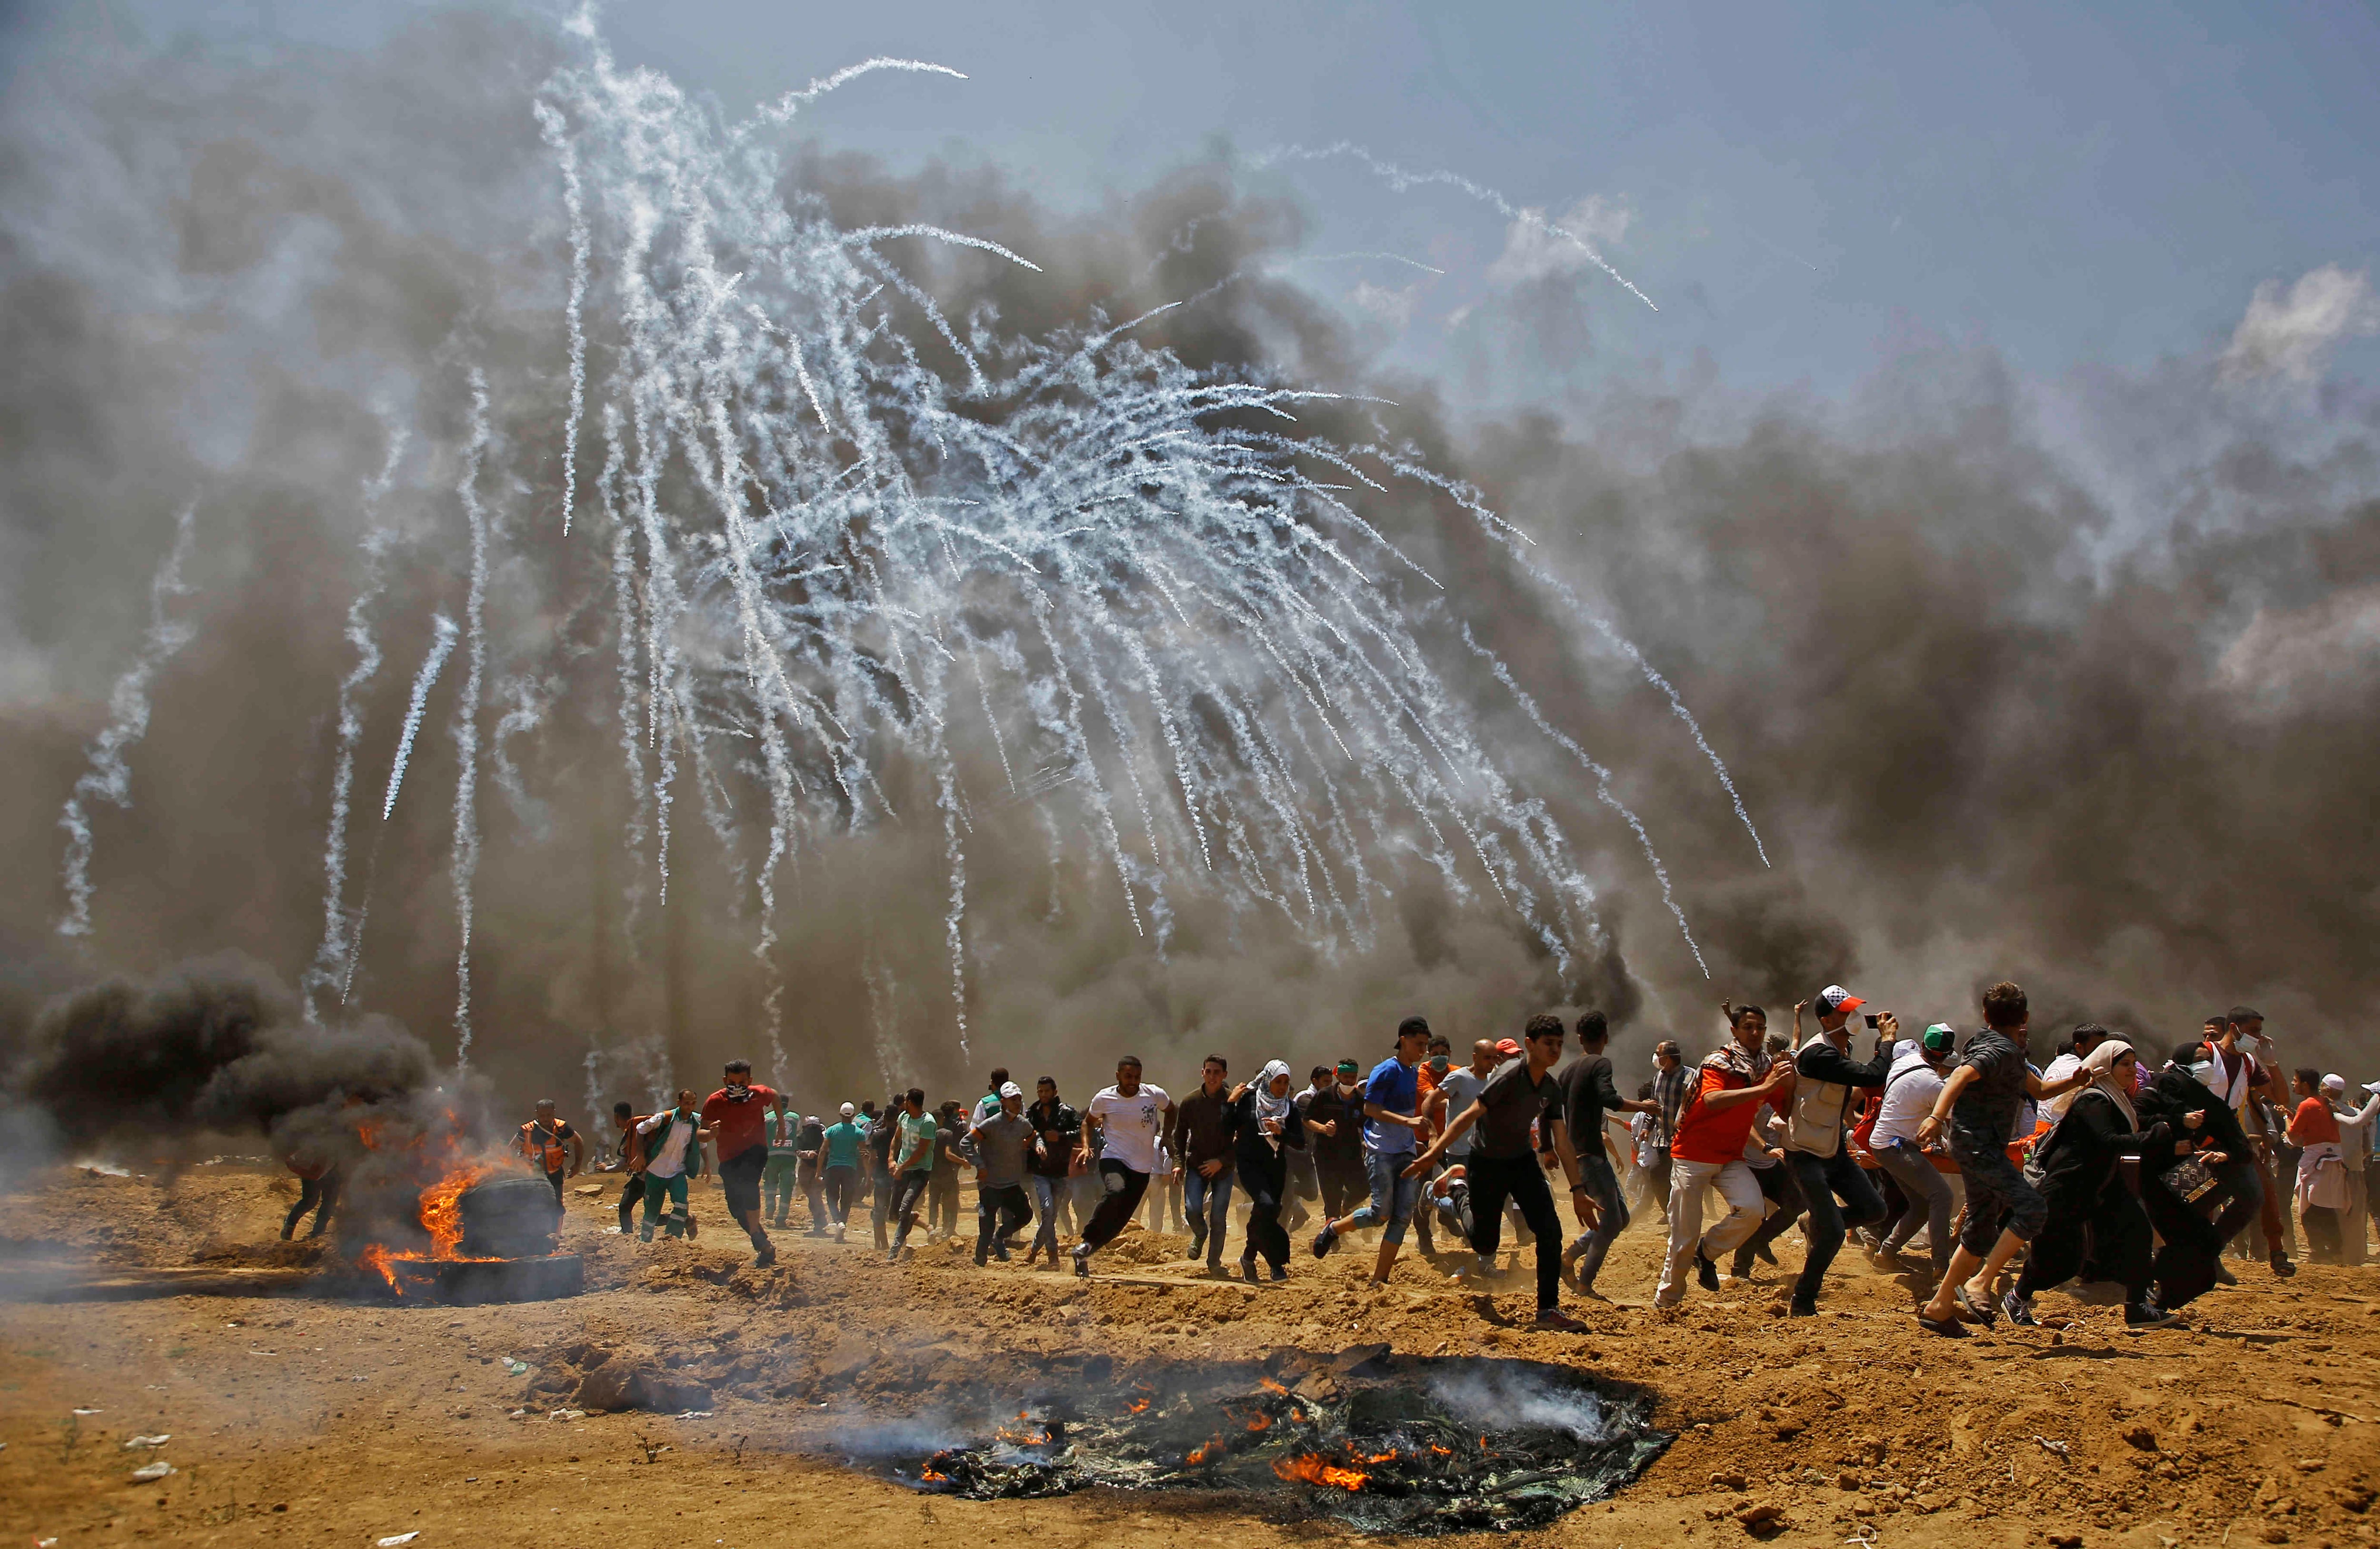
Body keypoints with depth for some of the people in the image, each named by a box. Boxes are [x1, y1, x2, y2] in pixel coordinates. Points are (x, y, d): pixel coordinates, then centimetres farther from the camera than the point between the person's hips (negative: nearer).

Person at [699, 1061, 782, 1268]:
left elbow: (775, 1096, 12)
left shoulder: (760, 1095, -13)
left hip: (755, 1151, -2)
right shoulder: (714, 1102, -15)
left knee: (747, 1181, -33)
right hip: (729, 1159, 2)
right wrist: (711, 1133, -38)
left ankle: (757, 1234, -26)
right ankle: (765, 1247, 14)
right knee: (737, 1208, -2)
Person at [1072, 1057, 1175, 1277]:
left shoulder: (1155, 1095, -7)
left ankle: (1085, 1254, 20)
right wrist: (1086, 1145, -3)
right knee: (1115, 1192, -34)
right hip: (1113, 1159, -2)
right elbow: (1088, 1121, 12)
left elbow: (1171, 1111, 15)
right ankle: (1087, 1242, -20)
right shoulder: (1104, 1098, -7)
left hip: (1142, 1168, 2)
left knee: (1118, 1221, 2)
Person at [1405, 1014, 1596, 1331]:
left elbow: (1562, 1142, 3)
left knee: (1550, 1231, -11)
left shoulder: (1552, 1088, -2)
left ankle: (1548, 1309, -2)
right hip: (1487, 1163, -5)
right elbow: (1470, 1116, -25)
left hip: (1523, 1162, 5)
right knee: (1484, 1246, 3)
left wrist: (1578, 1190, 0)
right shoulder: (1510, 1075, -24)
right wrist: (1433, 1154, -30)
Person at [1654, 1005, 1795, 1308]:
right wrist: (1764, 1088, -38)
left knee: (1751, 1209, -23)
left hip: (1731, 1158, 5)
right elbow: (1712, 1100, -33)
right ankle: (1666, 1301, 15)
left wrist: (1789, 1082, -13)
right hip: (1692, 1155, -5)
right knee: (1684, 1237, -4)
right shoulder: (1720, 1062, -14)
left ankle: (1707, 1251, 4)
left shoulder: (1766, 1069, 6)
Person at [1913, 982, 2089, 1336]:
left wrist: (2072, 1081, 11)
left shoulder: (2010, 1053, 19)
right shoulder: (2001, 1050, -13)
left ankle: (1939, 1307, 17)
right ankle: (1979, 1283, -19)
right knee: (2031, 1209, -21)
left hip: (1981, 1147, 10)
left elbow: (2039, 1090, 30)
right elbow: (1961, 1076, -29)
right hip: (1978, 1144, -10)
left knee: (1982, 1231, 13)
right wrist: (1937, 1116, -44)